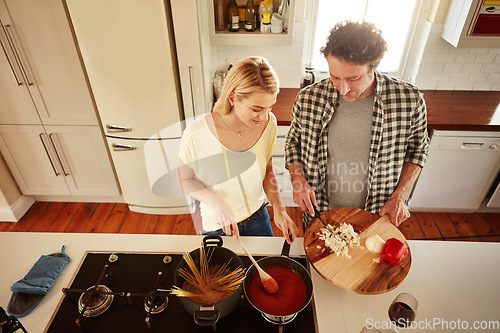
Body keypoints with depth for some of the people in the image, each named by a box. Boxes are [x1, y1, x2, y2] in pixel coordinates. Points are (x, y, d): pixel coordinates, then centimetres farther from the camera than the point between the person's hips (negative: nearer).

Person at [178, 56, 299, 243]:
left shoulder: (268, 124, -17)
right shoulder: (196, 134, -29)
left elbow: (267, 172, -2)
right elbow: (185, 179, -12)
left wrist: (278, 207, -15)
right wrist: (215, 202, -28)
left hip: (258, 219, 3)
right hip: (217, 227, -3)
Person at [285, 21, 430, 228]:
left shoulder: (409, 101, -18)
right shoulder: (308, 98, -19)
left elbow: (417, 149, 0)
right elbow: (293, 142, -1)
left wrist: (400, 197, -9)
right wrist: (298, 180, -17)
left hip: (375, 217, 0)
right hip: (320, 212, 0)